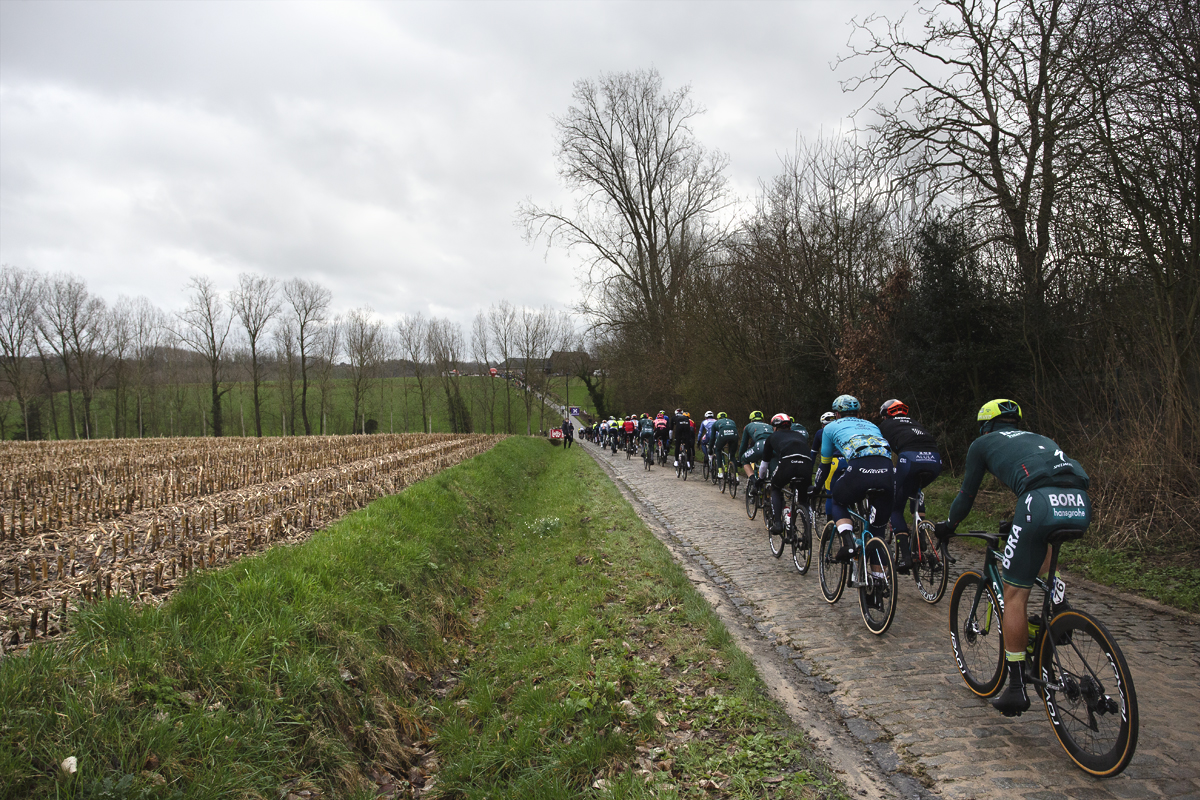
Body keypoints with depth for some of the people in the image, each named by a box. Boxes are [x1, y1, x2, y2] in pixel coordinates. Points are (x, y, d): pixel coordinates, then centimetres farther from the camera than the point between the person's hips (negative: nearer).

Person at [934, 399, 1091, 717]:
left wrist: (948, 526, 47)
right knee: (1040, 541, 39)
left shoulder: (982, 444, 24)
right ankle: (1058, 599, 17)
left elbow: (966, 495, 29)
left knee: (1015, 594, 6)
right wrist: (1016, 523, 62)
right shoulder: (1038, 439, 39)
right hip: (1081, 504, 6)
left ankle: (1016, 689, 7)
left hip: (1041, 503, -6)